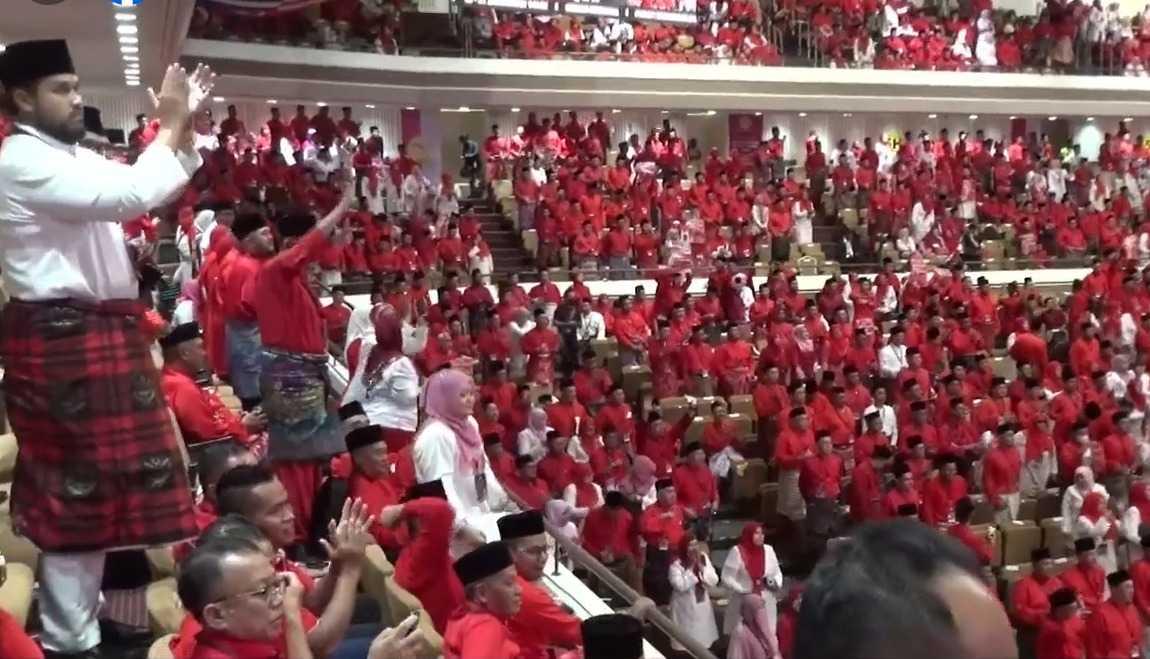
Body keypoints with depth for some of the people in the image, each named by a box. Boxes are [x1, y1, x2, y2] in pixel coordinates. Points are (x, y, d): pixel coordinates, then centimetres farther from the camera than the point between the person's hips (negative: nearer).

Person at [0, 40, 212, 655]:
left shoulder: (76, 158, 16)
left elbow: (160, 185, 22)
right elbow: (133, 194, -26)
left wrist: (184, 127, 8)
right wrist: (168, 125, -14)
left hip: (98, 335, 10)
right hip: (62, 342, -10)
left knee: (99, 482, 18)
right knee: (78, 489, -4)